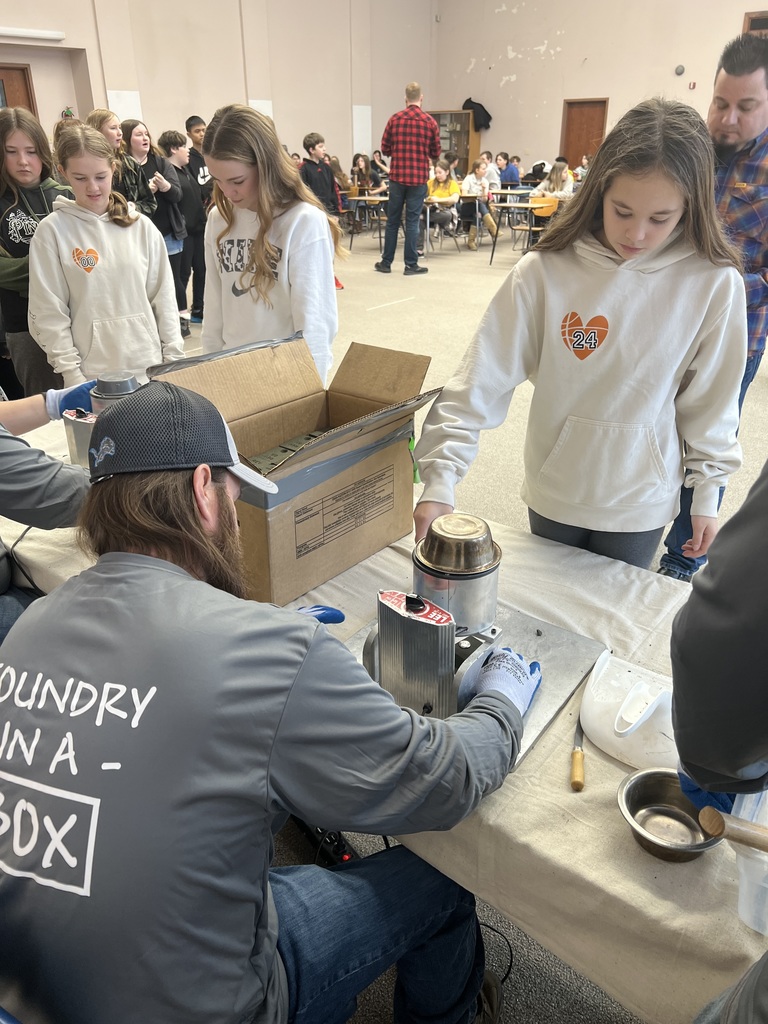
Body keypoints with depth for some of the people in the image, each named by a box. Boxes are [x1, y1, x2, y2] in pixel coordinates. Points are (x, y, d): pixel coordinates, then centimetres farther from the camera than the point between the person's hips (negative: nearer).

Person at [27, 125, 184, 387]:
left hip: (149, 365, 2)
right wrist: (71, 375, -8)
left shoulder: (141, 226, 5)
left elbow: (164, 296, 6)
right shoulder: (52, 231, -2)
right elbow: (49, 313, -3)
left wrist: (174, 358, 2)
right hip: (92, 373, -2)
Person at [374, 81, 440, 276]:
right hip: (419, 177, -1)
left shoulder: (394, 119, 0)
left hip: (397, 175, 1)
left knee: (392, 220, 8)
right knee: (412, 221, 3)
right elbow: (436, 154, 3)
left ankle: (386, 262, 13)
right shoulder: (430, 122, -1)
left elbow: (385, 149, 4)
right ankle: (411, 264, 5)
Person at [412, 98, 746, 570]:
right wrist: (441, 478, -25)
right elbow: (483, 378, -19)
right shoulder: (545, 272, -16)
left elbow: (711, 399, -3)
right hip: (554, 489, 0)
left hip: (641, 501, 0)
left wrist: (708, 491, 4)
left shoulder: (713, 283, -13)